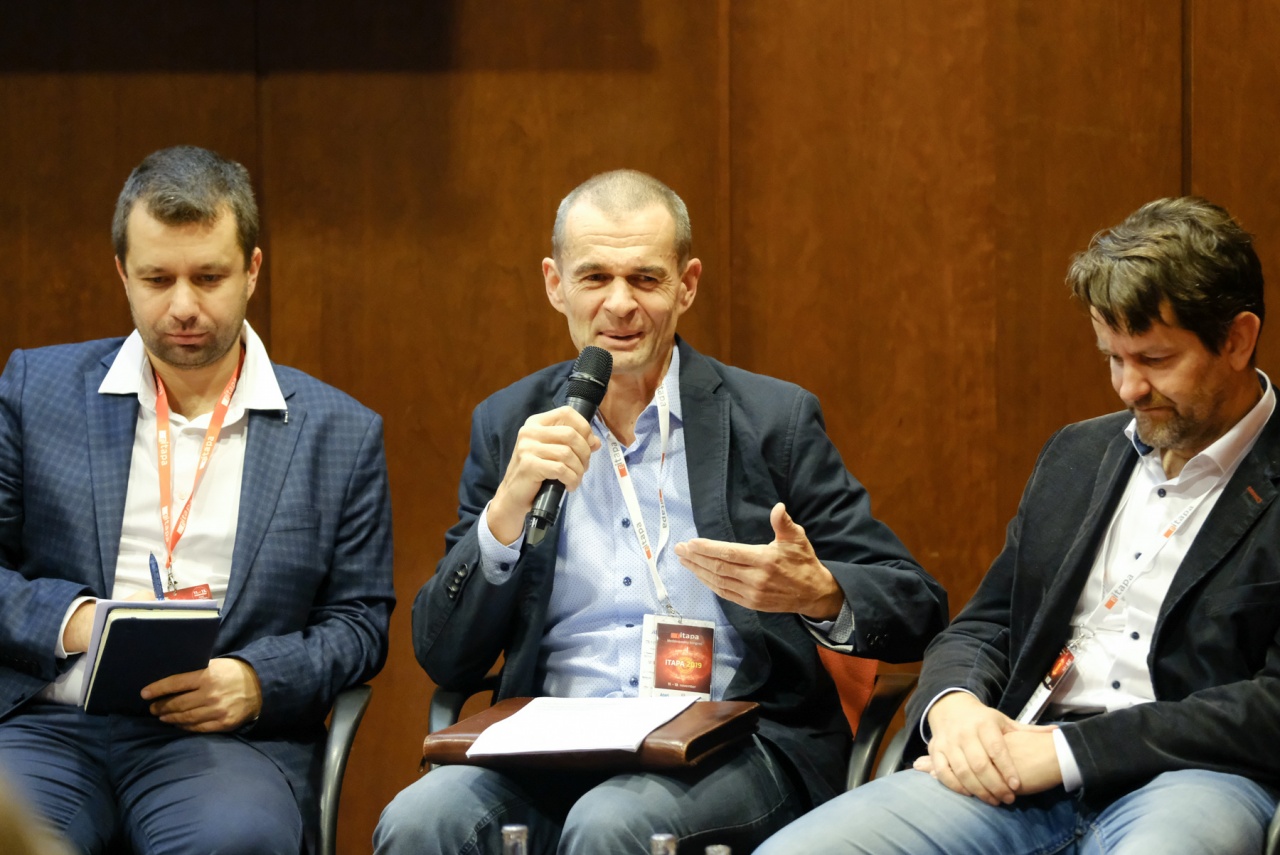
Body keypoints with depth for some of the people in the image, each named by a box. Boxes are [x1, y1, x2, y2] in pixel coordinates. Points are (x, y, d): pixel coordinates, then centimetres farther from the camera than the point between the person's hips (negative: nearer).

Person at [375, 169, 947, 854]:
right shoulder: (507, 426, 11)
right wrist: (508, 509, -9)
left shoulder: (773, 419, 4)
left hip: (730, 749, -2)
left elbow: (917, 609, 3)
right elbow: (444, 660, 7)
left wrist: (817, 593, -20)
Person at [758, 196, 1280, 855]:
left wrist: (1066, 750, -14)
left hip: (1193, 777, -6)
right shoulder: (1077, 455, 22)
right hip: (1015, 768, 6)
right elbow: (981, 627, 24)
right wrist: (951, 704, -2)